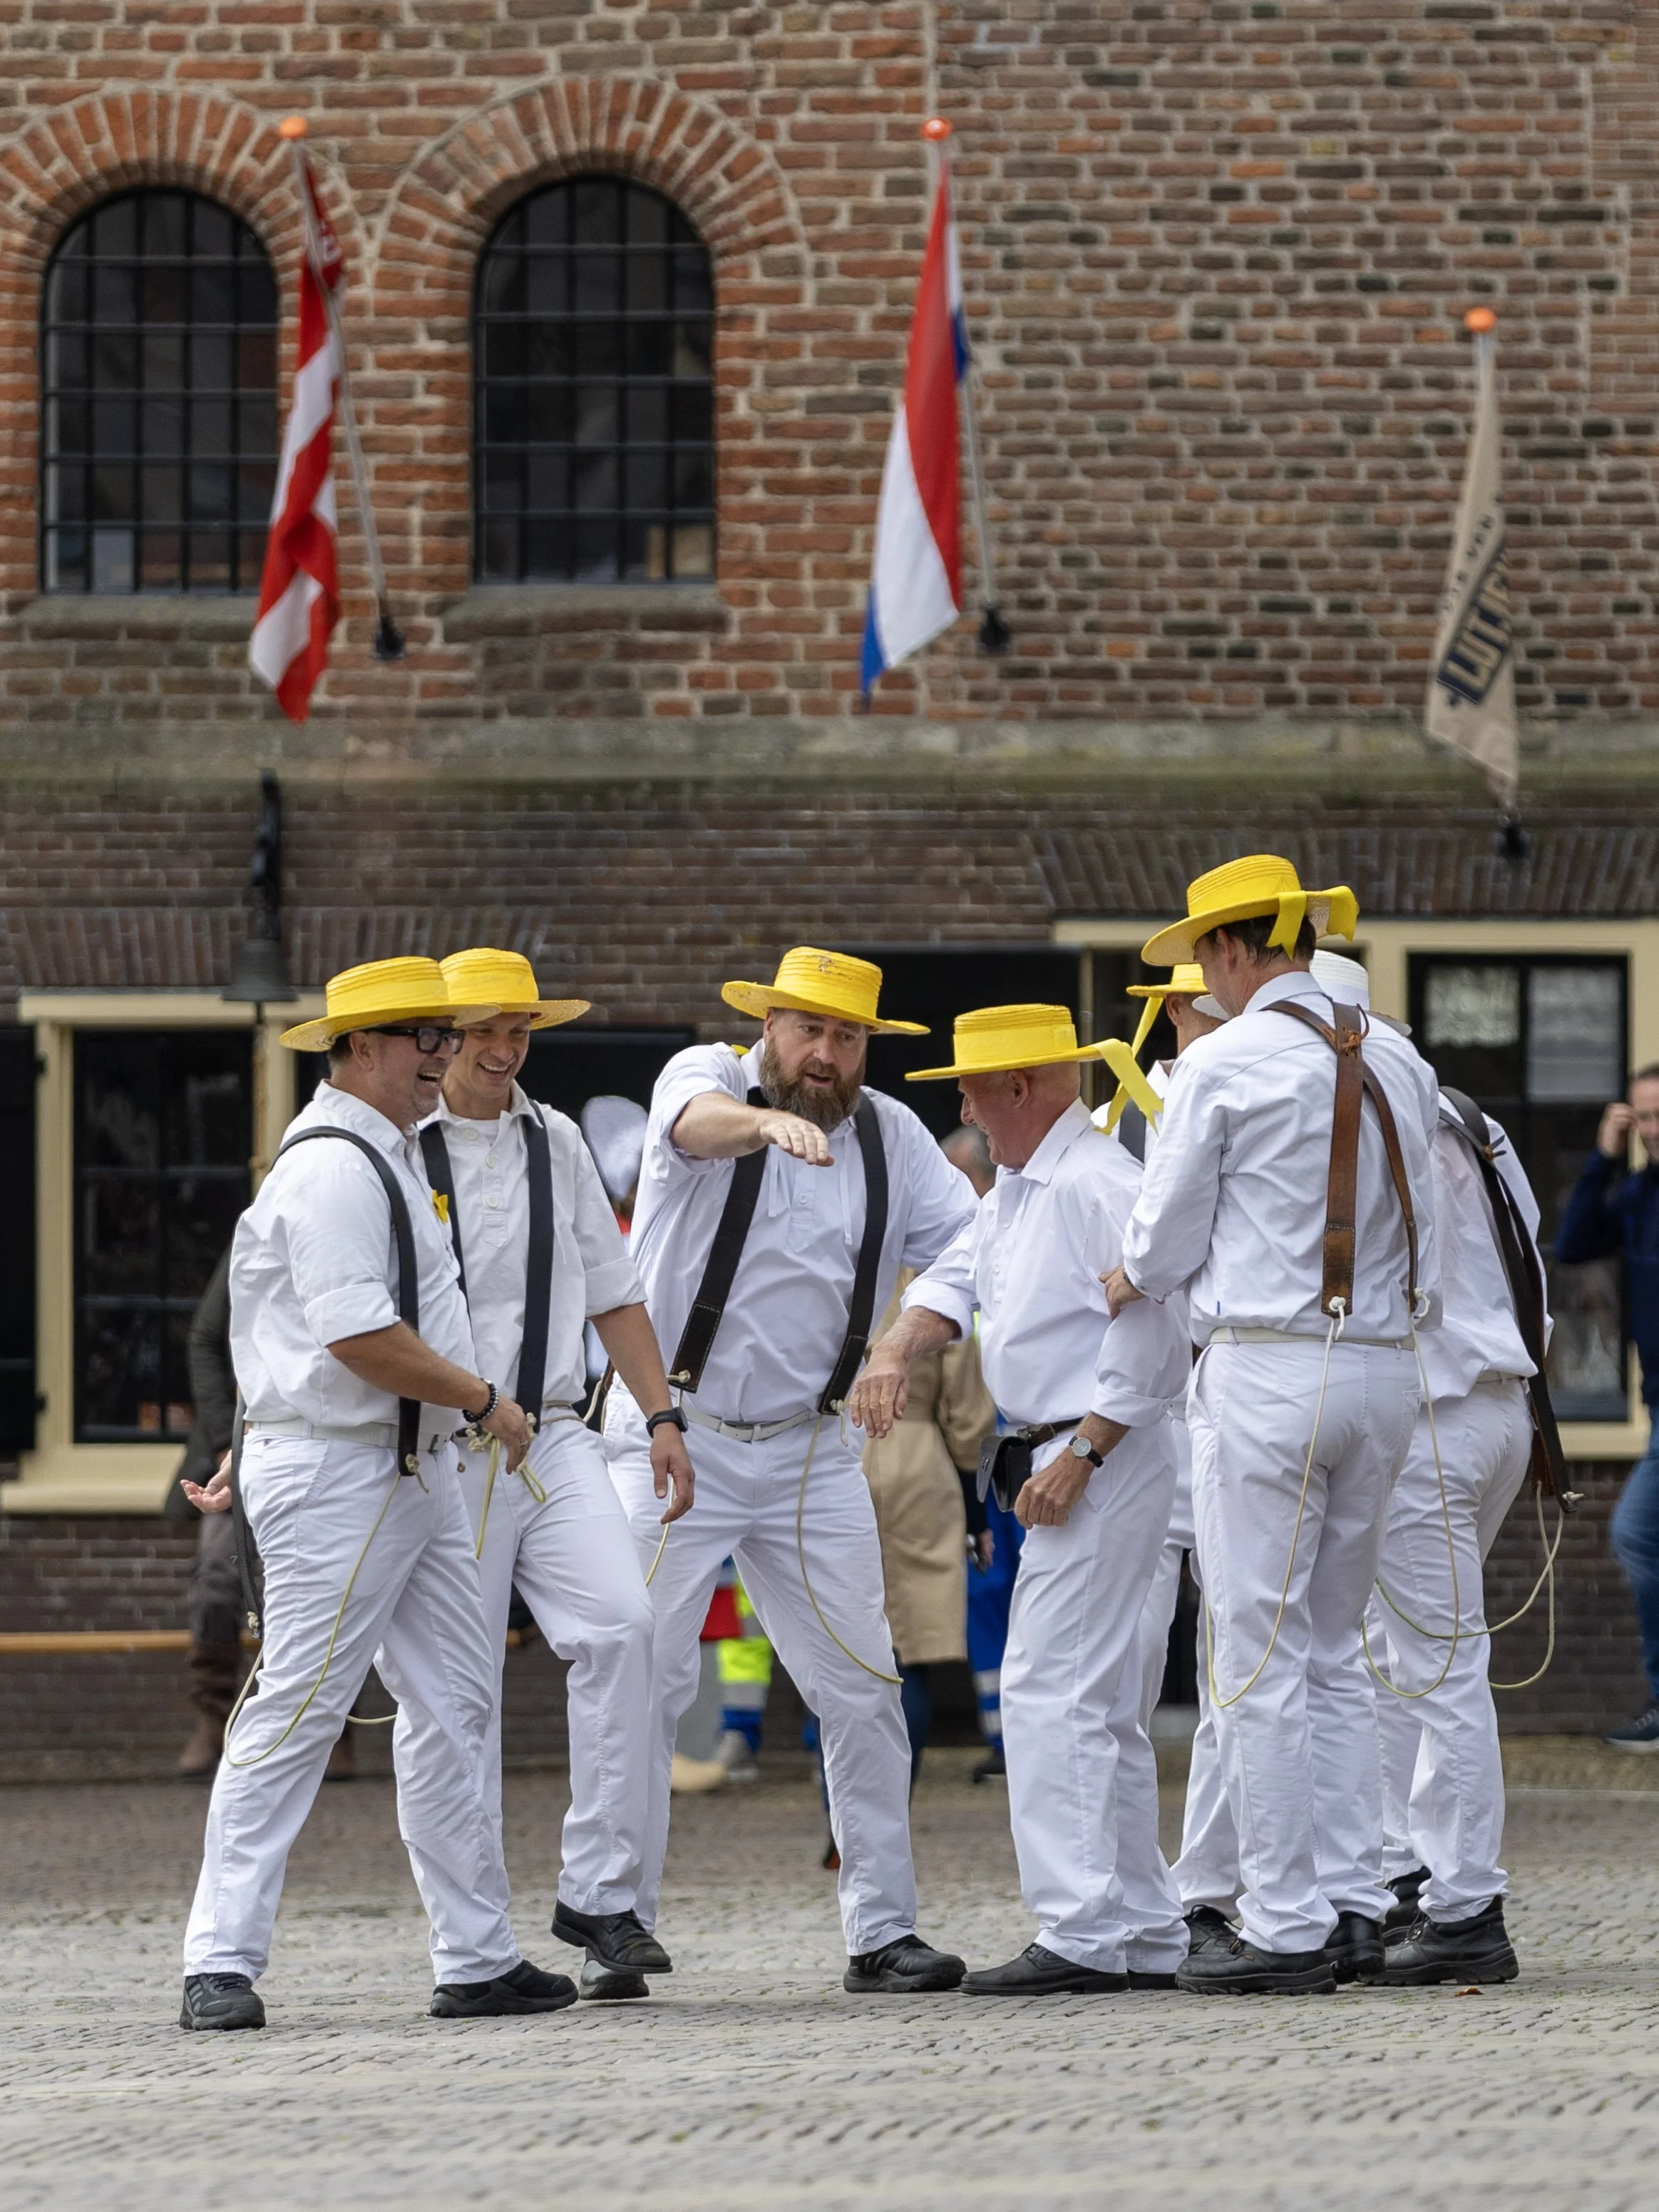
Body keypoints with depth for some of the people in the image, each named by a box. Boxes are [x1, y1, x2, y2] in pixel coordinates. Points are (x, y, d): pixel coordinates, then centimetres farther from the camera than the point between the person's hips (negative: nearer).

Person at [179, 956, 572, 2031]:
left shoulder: (389, 1155, 19)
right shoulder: (333, 1166, -15)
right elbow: (355, 1332, -23)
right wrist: (482, 1398, -14)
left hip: (417, 1475, 10)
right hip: (339, 1478, -10)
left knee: (452, 1708, 9)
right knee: (299, 1713, -10)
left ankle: (479, 1960, 12)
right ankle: (222, 1967, -9)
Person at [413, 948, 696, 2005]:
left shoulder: (557, 1143, 14)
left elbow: (612, 1289, 19)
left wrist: (662, 1415, 11)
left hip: (554, 1439, 3)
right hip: (441, 1457, -3)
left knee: (621, 1622, -19)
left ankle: (599, 1894, -15)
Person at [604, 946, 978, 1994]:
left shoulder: (891, 1135, 9)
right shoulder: (708, 1079, -4)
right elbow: (698, 1124, -28)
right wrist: (773, 1122, -51)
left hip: (809, 1452, 4)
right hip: (675, 1434, -4)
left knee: (863, 1689, 0)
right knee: (643, 1681, -5)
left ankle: (884, 1929, 6)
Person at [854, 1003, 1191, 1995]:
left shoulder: (1097, 1184, -17)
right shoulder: (1017, 1187, 17)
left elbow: (1154, 1332, -22)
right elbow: (959, 1277, 19)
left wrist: (1079, 1457, -21)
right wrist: (898, 1352, -2)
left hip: (1108, 1459, -11)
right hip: (1073, 1462, 11)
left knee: (1050, 1690, -14)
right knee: (1101, 1707, 13)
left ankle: (1080, 1937, -17)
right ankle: (1149, 1938, 18)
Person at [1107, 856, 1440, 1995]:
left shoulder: (1223, 1065, -8)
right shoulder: (1400, 1063, 9)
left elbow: (1166, 1240, -3)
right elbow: (1417, 1229, 14)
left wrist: (1128, 1285, 20)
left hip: (1267, 1375, -6)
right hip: (1385, 1369, 6)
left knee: (1260, 1660, -2)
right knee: (1334, 1649, 15)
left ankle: (1285, 1927, -3)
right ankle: (1354, 1909, 11)